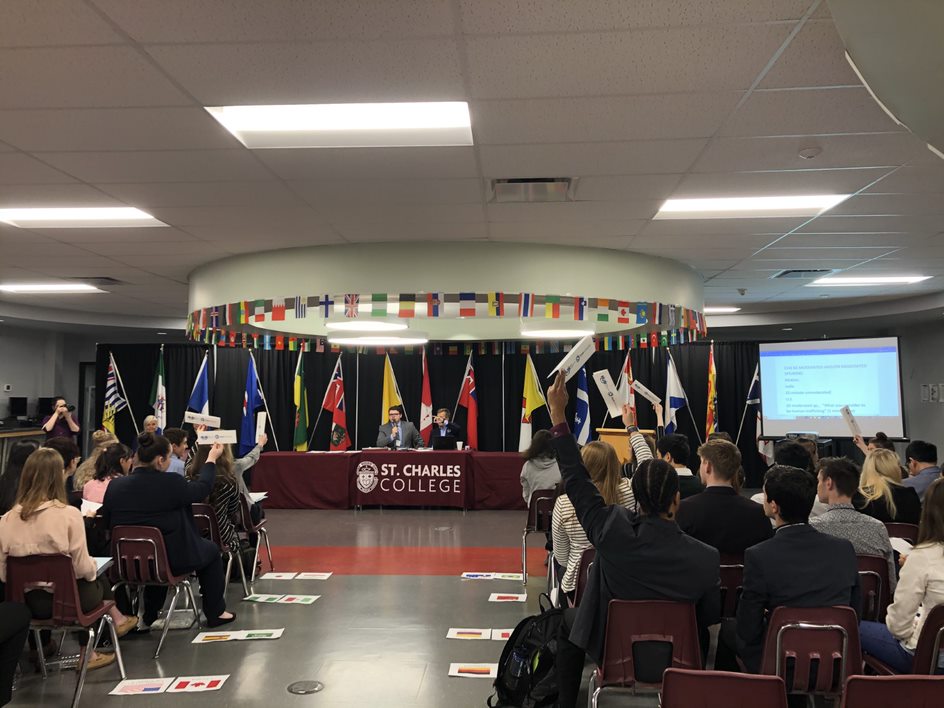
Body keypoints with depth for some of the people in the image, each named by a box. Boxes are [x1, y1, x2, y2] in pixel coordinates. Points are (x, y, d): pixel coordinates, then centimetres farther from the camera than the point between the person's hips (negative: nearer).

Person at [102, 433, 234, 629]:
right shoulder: (171, 484, -24)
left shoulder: (115, 485, -11)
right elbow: (202, 488, -5)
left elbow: (106, 522, 4)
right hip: (171, 561, -5)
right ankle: (215, 614, 31)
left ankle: (149, 617, 41)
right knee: (211, 550, 22)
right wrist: (211, 459, 10)